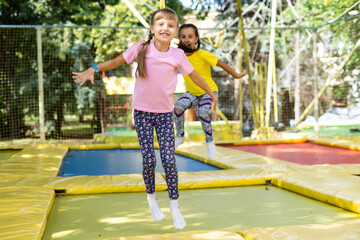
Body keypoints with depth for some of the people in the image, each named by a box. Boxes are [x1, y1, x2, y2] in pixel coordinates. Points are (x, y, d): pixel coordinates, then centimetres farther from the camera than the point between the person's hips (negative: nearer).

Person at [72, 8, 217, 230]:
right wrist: (93, 70, -12)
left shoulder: (178, 55, -6)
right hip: (143, 112, 0)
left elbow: (194, 76, 7)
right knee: (149, 160, -3)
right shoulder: (141, 48, -8)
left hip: (165, 113, 1)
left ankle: (174, 206, 13)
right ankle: (151, 197, 26)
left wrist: (212, 95, 15)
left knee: (169, 160, -4)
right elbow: (117, 61, 0)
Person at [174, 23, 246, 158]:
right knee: (178, 107, -24)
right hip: (191, 92, 4)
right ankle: (179, 137, -2)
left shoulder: (203, 55, -24)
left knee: (202, 112, -31)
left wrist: (236, 75, -1)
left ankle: (210, 142, -7)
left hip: (209, 91, -4)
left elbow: (222, 64, -11)